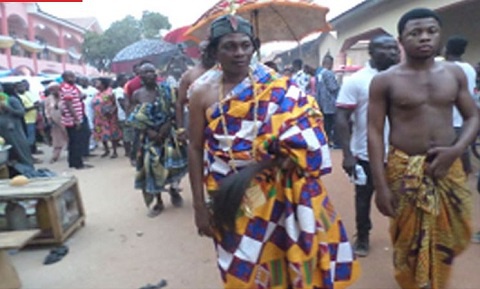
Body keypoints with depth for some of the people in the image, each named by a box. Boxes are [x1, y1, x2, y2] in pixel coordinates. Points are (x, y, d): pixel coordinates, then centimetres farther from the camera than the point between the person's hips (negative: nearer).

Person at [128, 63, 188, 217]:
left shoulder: (165, 90, 0)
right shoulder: (137, 95, 1)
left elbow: (174, 110, -5)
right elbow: (135, 119, 0)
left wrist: (167, 126, -18)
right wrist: (148, 131, -13)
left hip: (167, 132, 0)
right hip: (148, 135, 1)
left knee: (173, 161, -6)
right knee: (151, 166, 1)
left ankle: (173, 189, 24)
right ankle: (158, 201, 15)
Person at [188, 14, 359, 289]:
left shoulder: (276, 87, -3)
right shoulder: (203, 94, -2)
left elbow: (299, 134, -8)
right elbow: (196, 150, 0)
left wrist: (254, 170, -19)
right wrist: (199, 205, -2)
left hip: (275, 194, 0)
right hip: (229, 199, 1)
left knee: (283, 265, 11)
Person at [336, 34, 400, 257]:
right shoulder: (356, 80, -9)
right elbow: (342, 119, -12)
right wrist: (347, 154, -17)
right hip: (366, 155, -2)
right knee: (363, 198, 14)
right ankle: (362, 238, 33)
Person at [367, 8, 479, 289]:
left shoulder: (455, 73, 4)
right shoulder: (385, 81, -7)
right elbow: (375, 133, -8)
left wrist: (456, 150, -11)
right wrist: (381, 186, -13)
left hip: (449, 167, 4)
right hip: (404, 170, -3)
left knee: (450, 237, 16)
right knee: (408, 241, 10)